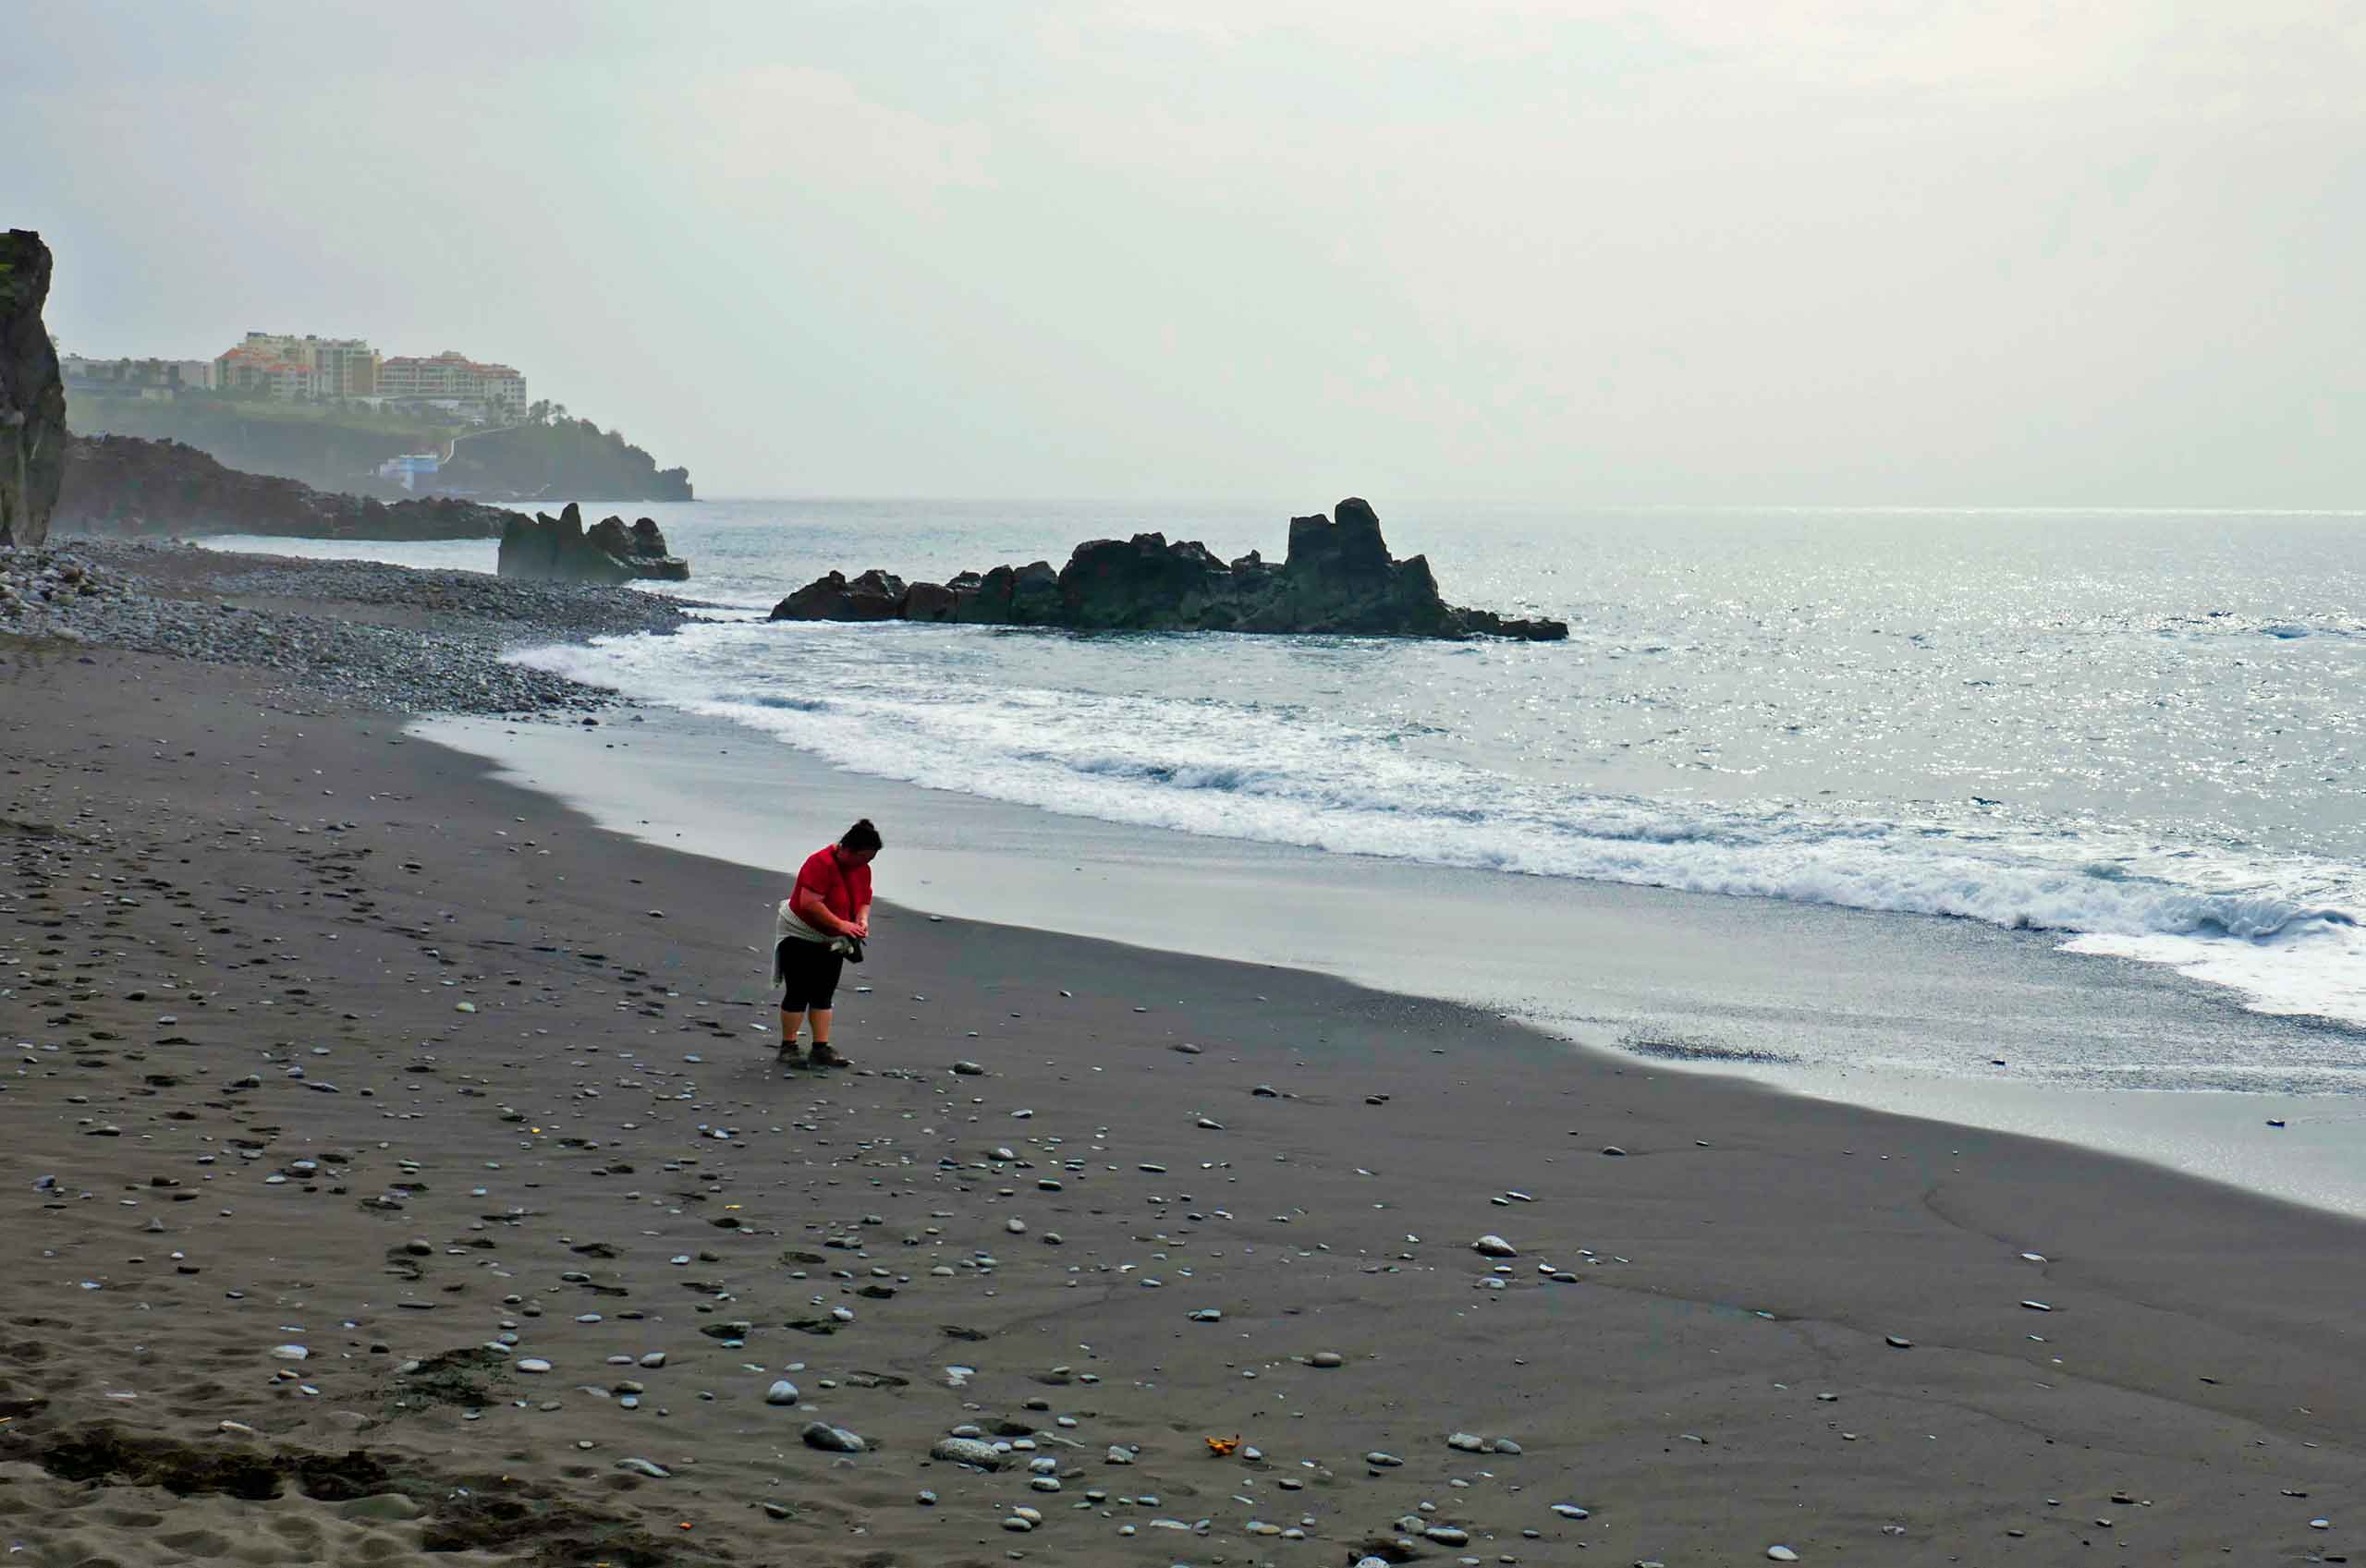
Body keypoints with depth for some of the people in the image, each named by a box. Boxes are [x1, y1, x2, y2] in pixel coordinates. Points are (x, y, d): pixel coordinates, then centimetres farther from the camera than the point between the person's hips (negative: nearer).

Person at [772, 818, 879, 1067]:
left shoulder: (862, 869, -1)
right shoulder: (821, 863, -26)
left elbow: (864, 900, 10)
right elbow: (810, 903, -32)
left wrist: (862, 920, -12)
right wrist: (841, 924, -33)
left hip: (831, 941, 7)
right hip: (800, 936, -7)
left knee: (824, 995, 6)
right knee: (798, 993, -5)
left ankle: (822, 1047, 7)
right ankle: (788, 1046, 3)